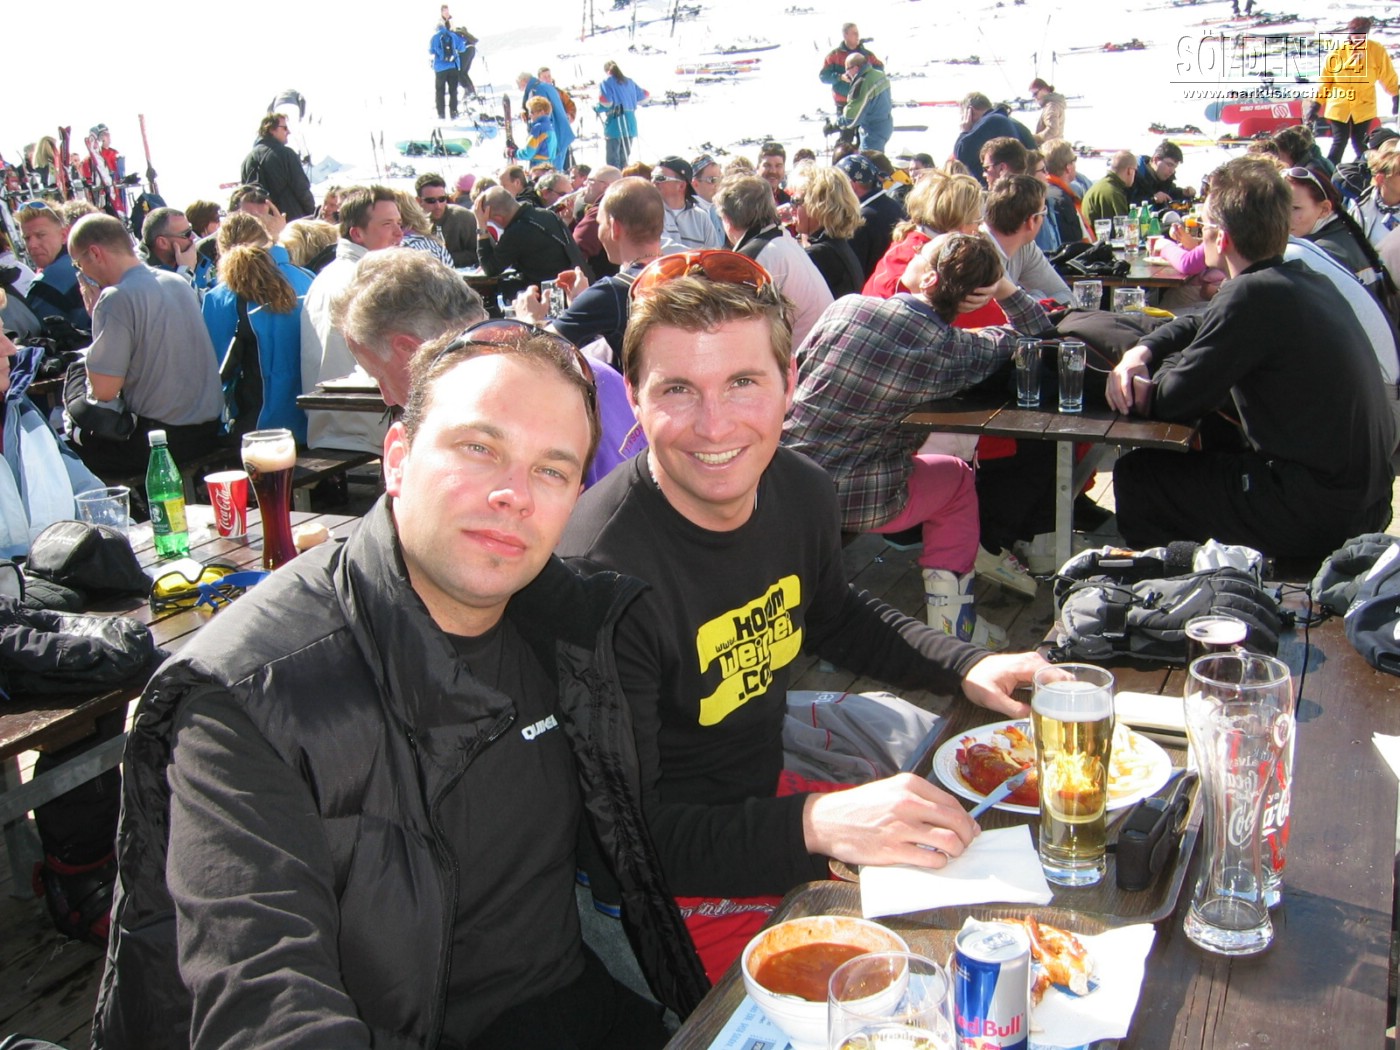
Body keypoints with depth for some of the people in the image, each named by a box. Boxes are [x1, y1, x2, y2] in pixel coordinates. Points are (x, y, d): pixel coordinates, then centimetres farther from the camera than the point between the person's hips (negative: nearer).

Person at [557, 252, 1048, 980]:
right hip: (673, 890, -7)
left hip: (770, 792, 7)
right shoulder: (601, 573, -30)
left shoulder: (801, 492, -6)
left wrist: (967, 666, 4)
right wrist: (815, 824, -37)